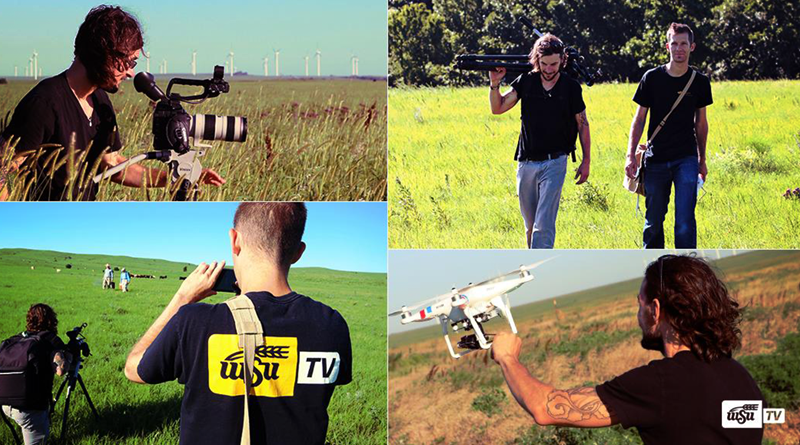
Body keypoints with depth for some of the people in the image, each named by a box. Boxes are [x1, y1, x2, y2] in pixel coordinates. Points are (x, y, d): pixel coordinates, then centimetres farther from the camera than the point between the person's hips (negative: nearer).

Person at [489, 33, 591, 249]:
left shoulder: (571, 87, -2)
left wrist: (586, 160, 4)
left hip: (554, 163, -3)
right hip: (526, 163, 3)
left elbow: (582, 124, 6)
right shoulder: (526, 81, 2)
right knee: (530, 226, 12)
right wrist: (494, 83, -16)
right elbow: (497, 108, 1)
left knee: (543, 226, -13)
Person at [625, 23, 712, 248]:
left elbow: (701, 122, 13)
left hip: (686, 160, 0)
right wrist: (631, 155, -5)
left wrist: (702, 159, 17)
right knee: (653, 221, 8)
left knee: (685, 221, -12)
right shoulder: (652, 78, -1)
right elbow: (639, 119, 4)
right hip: (655, 161, 0)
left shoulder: (700, 81, 2)